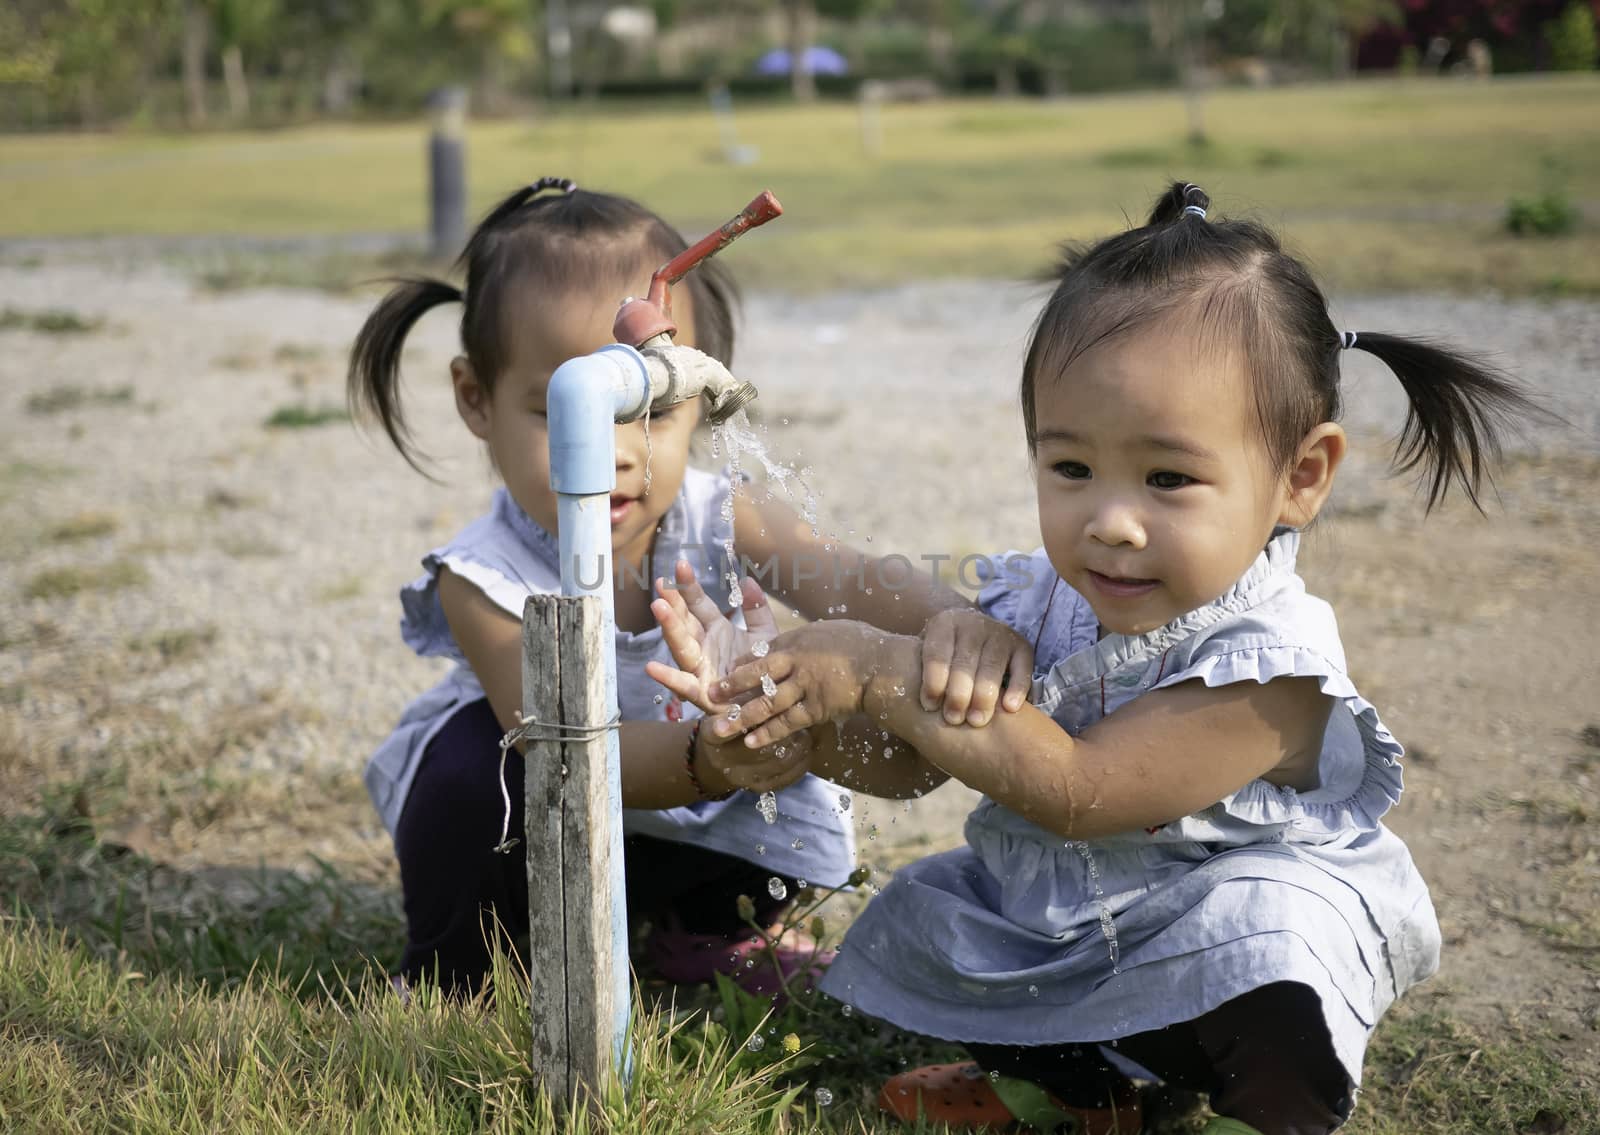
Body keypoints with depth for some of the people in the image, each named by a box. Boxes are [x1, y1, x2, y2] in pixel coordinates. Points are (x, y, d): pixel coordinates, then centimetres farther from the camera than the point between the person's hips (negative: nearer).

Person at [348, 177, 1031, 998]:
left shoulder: (721, 522, -23)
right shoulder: (484, 581, -32)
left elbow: (852, 584, -37)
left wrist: (958, 622, -62)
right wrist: (709, 759, -62)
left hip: (678, 822, 4)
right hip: (518, 834, -4)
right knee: (476, 755, -33)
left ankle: (704, 929, 12)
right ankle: (450, 972, -6)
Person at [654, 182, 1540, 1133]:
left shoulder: (1267, 664, -28)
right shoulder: (1037, 603, -8)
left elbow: (1074, 790, -33)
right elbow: (912, 767, -3)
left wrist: (880, 671, -33)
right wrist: (799, 728, -26)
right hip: (1043, 928, 7)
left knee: (1261, 932, -34)